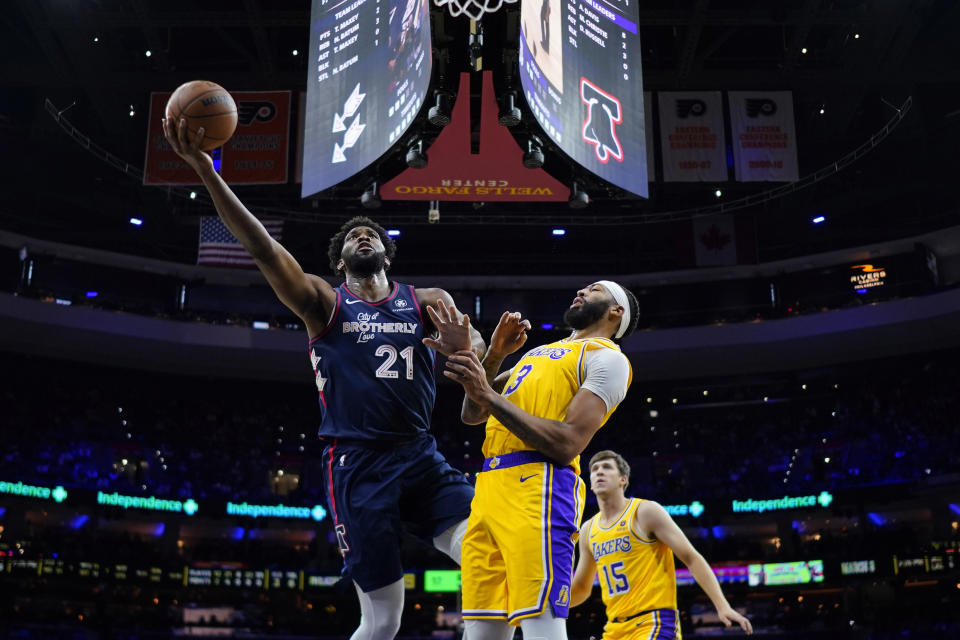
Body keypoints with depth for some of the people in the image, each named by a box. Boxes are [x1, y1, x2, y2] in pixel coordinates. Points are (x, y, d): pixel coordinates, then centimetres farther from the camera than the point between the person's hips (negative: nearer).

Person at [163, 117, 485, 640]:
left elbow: (477, 348, -1)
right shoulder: (323, 302, 4)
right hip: (358, 465, -2)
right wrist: (205, 170, -20)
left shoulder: (427, 301, 12)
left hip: (422, 457, 3)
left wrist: (463, 347, -27)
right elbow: (262, 247, -9)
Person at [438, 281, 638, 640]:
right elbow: (471, 416, 25)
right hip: (489, 488, 8)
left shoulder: (607, 357, 3)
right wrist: (494, 355, 9)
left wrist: (489, 396, -11)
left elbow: (567, 444, -12)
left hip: (538, 489, -8)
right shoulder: (537, 352, 29)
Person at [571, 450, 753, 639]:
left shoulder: (646, 512, -5)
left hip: (654, 623, -7)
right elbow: (581, 588, 21)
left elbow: (691, 557, -7)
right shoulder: (588, 530, 12)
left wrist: (722, 606, -16)